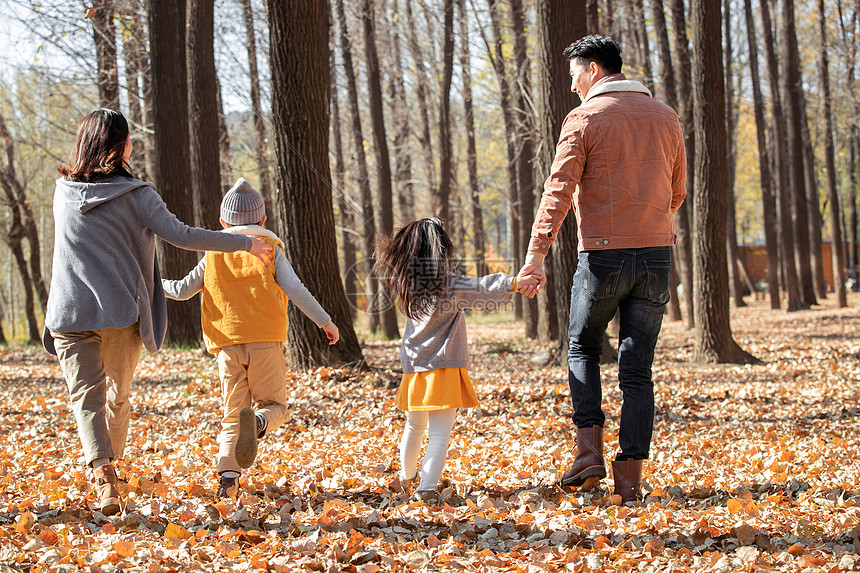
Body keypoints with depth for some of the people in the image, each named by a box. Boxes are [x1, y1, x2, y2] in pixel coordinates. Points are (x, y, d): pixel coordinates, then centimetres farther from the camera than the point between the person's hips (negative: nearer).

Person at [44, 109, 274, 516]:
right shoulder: (134, 195, -6)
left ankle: (101, 471, -22)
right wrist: (245, 244, -9)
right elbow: (180, 236, -14)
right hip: (122, 312, -1)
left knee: (86, 394, -1)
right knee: (118, 394, 17)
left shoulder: (63, 191, 6)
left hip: (70, 313, 2)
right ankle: (111, 462, 30)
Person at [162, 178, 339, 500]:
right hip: (266, 341, -2)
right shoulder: (270, 250, 8)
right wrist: (325, 321, 1)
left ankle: (228, 476, -12)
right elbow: (295, 290, -3)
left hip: (227, 345, 2)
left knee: (232, 414, 7)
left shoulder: (213, 255, 14)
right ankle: (258, 422, -29)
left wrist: (154, 283, 34)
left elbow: (183, 290, 15)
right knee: (275, 406, 7)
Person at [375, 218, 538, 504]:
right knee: (440, 432, -7)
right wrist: (514, 283, -38)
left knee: (415, 425, 26)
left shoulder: (407, 283, 3)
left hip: (414, 367, 6)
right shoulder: (448, 284, -16)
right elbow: (480, 288, -29)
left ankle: (406, 476, 44)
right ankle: (426, 488, -18)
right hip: (444, 367, -6)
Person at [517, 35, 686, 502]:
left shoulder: (584, 119, -4)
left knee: (583, 349, 17)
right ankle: (629, 476, 3)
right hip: (656, 254, 4)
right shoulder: (665, 118, 11)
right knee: (637, 370, 7)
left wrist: (535, 255, -14)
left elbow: (558, 192, -12)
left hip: (603, 255, -4)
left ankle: (589, 447, 2)